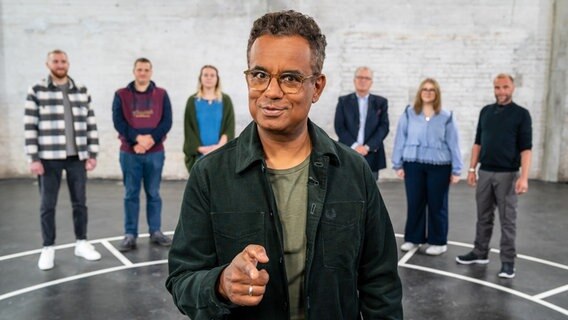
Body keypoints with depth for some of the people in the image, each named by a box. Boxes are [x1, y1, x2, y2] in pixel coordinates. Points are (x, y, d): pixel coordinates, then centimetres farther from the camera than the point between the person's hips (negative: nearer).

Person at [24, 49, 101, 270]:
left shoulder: (82, 91, 7)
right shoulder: (36, 92, -1)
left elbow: (91, 124, 7)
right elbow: (30, 127, -4)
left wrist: (92, 154, 2)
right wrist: (33, 159, -9)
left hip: (77, 157, 3)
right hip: (49, 158, -2)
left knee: (80, 202, 10)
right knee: (47, 205, 5)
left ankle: (81, 243, 23)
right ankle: (48, 248, 17)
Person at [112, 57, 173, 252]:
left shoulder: (161, 94, 6)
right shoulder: (121, 95, 4)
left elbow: (167, 122, -2)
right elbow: (118, 122, -5)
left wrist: (150, 139, -15)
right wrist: (137, 138, -17)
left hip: (155, 153, 1)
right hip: (129, 153, 0)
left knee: (153, 193, 8)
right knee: (131, 194, 4)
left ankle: (156, 232, 17)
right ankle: (130, 235, 11)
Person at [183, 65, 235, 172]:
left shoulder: (225, 101, 7)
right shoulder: (192, 101, 7)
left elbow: (230, 128, 1)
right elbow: (188, 129, 3)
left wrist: (219, 146, -14)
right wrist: (201, 148, -11)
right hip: (198, 154, 0)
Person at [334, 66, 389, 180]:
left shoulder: (381, 102, 11)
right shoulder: (343, 101, 8)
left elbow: (384, 127, 2)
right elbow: (339, 127, 0)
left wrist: (368, 147, -10)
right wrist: (354, 146, -12)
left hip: (371, 156, 1)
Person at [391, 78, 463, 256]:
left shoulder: (446, 117, 1)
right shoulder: (409, 114, 1)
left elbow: (453, 144, 2)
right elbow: (400, 140, 3)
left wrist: (456, 169, 0)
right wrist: (398, 164, 1)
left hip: (439, 166, 0)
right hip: (413, 165, 1)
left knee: (437, 204, 7)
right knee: (414, 203, 8)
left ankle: (438, 241, 20)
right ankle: (413, 238, 23)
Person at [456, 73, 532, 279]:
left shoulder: (521, 114, -4)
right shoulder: (486, 111, 9)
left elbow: (526, 148, -9)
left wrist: (524, 177, -18)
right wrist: (472, 169, 7)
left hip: (507, 174, -4)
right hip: (485, 172, 4)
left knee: (507, 219, 3)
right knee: (483, 217, 12)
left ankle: (508, 260, 10)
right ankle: (480, 253, 24)